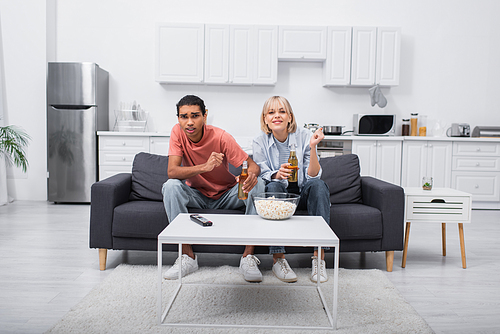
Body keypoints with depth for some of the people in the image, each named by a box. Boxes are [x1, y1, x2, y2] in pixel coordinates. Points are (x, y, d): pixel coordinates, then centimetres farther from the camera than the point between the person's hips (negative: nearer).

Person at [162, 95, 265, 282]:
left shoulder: (221, 137, -20)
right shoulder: (177, 132, -14)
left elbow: (253, 166, -21)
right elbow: (172, 172, -25)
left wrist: (251, 175, -47)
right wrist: (205, 167, -42)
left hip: (226, 195, -1)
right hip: (196, 195, 1)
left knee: (257, 184, -25)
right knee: (171, 187, -28)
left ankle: (248, 256, -22)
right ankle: (188, 257, -19)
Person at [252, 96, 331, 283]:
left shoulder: (304, 136, -7)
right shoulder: (260, 142, -6)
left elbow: (313, 176, -12)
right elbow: (262, 176, -8)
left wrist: (312, 148, -27)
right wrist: (277, 174, -30)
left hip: (302, 194, 1)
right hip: (276, 196, -1)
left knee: (318, 184, -29)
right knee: (274, 186, -32)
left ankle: (319, 256, -29)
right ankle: (278, 259, -32)